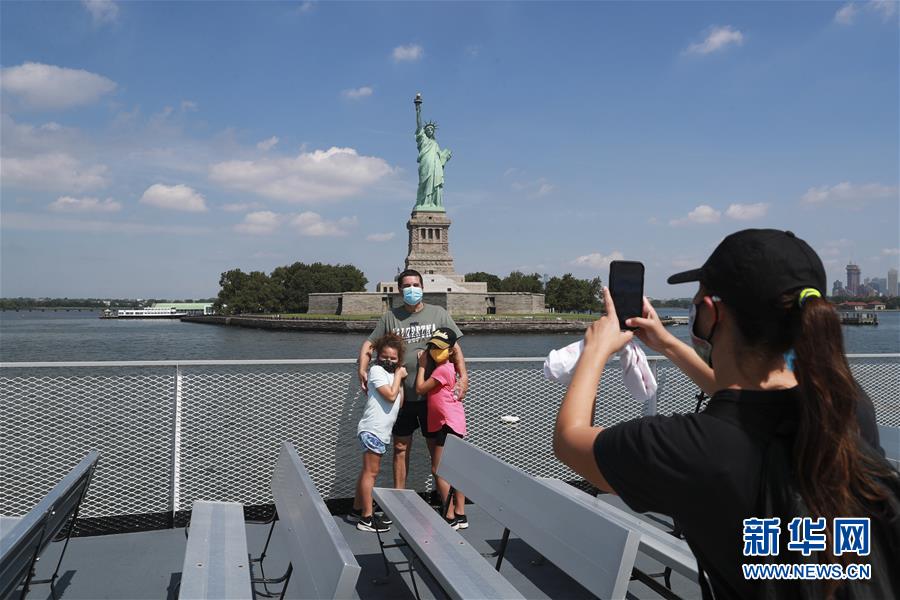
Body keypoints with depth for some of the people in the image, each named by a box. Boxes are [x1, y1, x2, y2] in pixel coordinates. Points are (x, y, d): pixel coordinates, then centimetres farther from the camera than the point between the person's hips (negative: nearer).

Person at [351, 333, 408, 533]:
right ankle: (367, 518, -3)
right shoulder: (376, 370, -9)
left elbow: (399, 403, 12)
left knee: (368, 471, 16)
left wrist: (400, 379, 8)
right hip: (372, 429, -9)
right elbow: (390, 396, -18)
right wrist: (398, 375, -6)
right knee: (371, 471, -7)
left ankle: (358, 508, 26)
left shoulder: (392, 373, 15)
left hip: (381, 430, 9)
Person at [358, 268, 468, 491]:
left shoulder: (438, 314, 5)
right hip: (402, 395, 1)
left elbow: (454, 347, 4)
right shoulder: (390, 318, 5)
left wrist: (463, 376, -8)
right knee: (401, 447, 9)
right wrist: (363, 371, -10)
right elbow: (368, 345, 7)